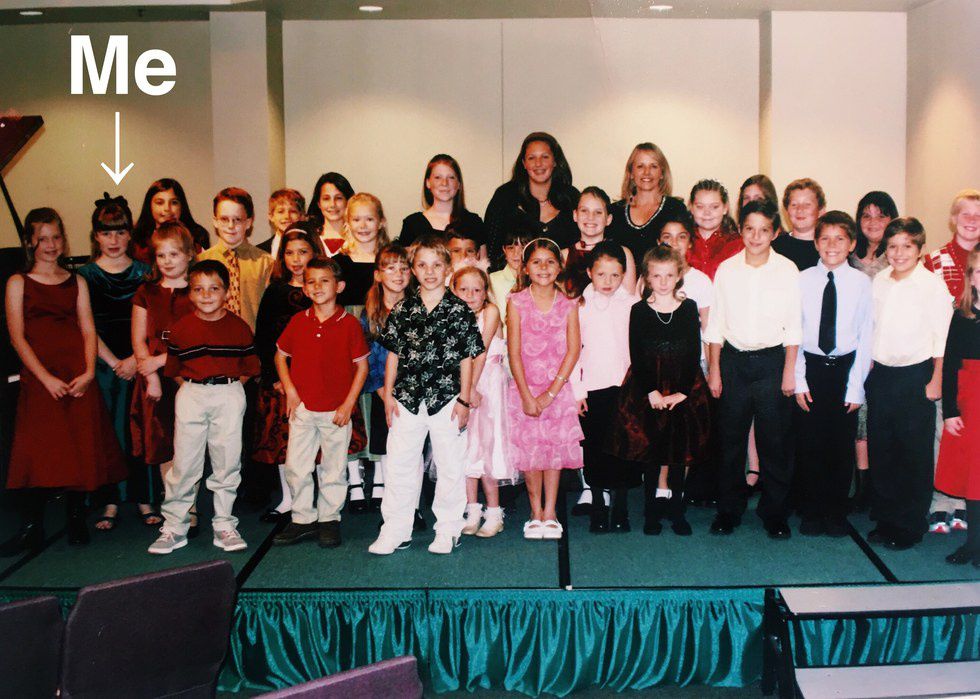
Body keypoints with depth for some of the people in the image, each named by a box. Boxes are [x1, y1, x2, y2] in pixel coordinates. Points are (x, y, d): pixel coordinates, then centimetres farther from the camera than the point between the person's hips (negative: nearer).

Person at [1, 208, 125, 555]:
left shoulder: (77, 282, 12)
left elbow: (88, 330, 6)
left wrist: (88, 372, -9)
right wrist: (46, 378, -12)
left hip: (79, 378, 2)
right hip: (39, 379, -2)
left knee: (81, 447, 3)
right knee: (35, 450, -5)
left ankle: (77, 521, 15)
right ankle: (31, 529, 4)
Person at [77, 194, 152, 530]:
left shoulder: (144, 272, 6)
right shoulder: (85, 275, 4)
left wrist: (136, 359, -10)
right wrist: (115, 363, -6)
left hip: (138, 364, 0)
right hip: (102, 365, 0)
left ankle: (144, 499, 11)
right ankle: (110, 503, 10)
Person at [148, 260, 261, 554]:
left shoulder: (239, 327, 2)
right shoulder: (180, 328, 3)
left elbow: (250, 367, 8)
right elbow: (172, 369, 11)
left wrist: (230, 384, -1)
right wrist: (189, 386, 1)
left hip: (229, 396, 0)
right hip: (191, 396, 0)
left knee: (227, 463, 5)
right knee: (184, 463, 1)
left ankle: (224, 526, 16)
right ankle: (174, 527, 11)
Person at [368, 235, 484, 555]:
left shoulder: (460, 310, -1)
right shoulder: (403, 309, 5)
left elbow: (467, 358, -1)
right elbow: (393, 354, 8)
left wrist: (464, 400, -4)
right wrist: (388, 394, 4)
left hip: (446, 398, -2)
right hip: (407, 398, 2)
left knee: (450, 466, 7)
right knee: (400, 465, 6)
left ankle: (448, 530, 20)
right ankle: (395, 530, 16)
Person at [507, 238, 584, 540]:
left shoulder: (567, 305, 1)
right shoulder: (516, 302, -3)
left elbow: (573, 351, -4)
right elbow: (514, 352, -6)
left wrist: (550, 393, -11)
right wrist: (527, 396, -11)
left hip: (558, 388, 1)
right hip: (524, 388, -1)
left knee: (555, 448, 3)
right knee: (529, 449, 2)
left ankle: (550, 513, 13)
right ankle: (536, 514, 15)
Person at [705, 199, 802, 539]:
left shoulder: (787, 270, -2)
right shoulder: (727, 269, 2)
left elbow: (793, 326, 0)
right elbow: (716, 323, 5)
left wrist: (789, 370, -3)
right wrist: (714, 369, 3)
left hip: (772, 360, -1)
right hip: (734, 360, 1)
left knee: (773, 440, 4)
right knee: (731, 438, 7)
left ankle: (774, 512, 18)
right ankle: (729, 509, 20)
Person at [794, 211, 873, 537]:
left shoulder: (861, 282, -3)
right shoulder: (802, 280, -1)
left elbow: (866, 336, -2)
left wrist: (856, 386, -6)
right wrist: (798, 379, -5)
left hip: (846, 368, 0)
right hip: (810, 367, 0)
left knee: (842, 444, 8)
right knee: (809, 444, 6)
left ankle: (836, 513, 23)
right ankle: (812, 512, 21)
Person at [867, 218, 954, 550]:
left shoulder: (933, 285, -9)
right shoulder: (879, 281, 6)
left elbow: (942, 338, -9)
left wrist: (936, 381, -10)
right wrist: (868, 369, 12)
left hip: (915, 375, -5)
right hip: (880, 374, 5)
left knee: (915, 454, 3)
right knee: (880, 449, 11)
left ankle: (910, 526, 15)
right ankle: (885, 519, 24)